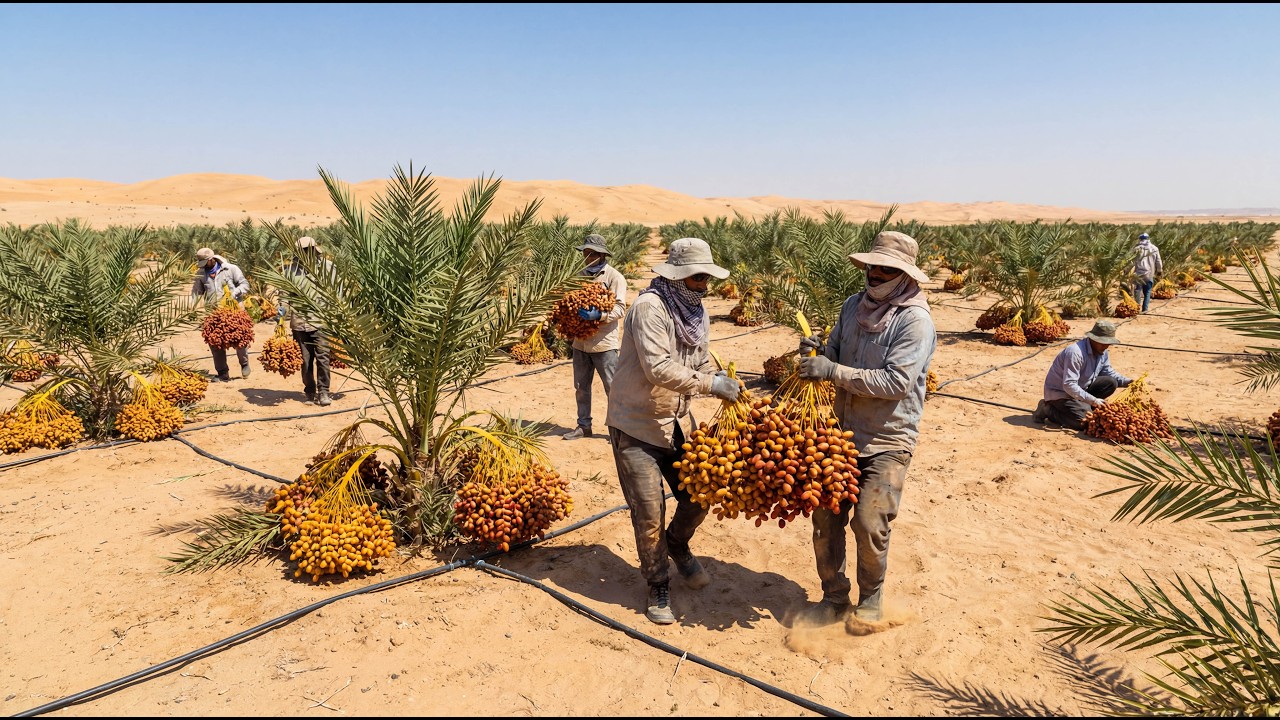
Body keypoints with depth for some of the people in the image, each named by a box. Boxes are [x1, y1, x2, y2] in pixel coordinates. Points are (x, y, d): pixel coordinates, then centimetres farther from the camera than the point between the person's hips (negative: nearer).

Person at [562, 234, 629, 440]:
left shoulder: (614, 277, -8)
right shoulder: (581, 275, 10)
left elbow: (620, 308, -15)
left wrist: (598, 315, -30)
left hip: (604, 343, -6)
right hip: (580, 341, 6)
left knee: (613, 388, 1)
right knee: (581, 387, 14)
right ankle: (583, 425, 27)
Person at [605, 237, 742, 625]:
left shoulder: (696, 313, 6)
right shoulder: (649, 308, -22)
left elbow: (701, 364, 10)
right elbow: (658, 369, -30)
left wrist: (726, 388, -8)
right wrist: (710, 383, -27)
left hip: (675, 422, 7)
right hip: (635, 425, -7)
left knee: (698, 495, 12)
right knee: (649, 513, -1)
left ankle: (677, 545, 43)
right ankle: (657, 586, 20)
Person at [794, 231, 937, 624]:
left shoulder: (915, 320, -15)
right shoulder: (854, 305, 5)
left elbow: (896, 381, -24)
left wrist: (833, 370, -28)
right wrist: (816, 352, -13)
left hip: (887, 440, -5)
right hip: (843, 430, 6)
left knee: (869, 524, -6)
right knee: (825, 517, 6)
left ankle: (872, 595, 22)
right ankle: (834, 597, 25)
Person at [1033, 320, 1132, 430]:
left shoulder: (1102, 352, -1)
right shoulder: (1075, 352, -29)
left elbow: (1109, 373, 14)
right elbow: (1069, 385, -32)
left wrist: (1127, 382, -4)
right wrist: (1092, 400, -33)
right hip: (1059, 392, -9)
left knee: (1111, 382, -6)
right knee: (1086, 422, -22)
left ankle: (1084, 406, 2)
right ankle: (1048, 410, -4)